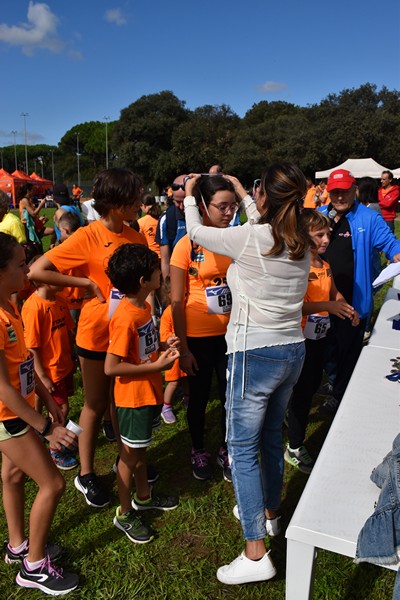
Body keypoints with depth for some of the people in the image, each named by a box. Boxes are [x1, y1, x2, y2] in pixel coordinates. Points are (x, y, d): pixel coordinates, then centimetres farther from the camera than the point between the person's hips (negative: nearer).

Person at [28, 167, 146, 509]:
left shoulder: (135, 236, 0)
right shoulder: (87, 237, -15)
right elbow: (37, 271, -19)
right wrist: (87, 283, -18)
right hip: (98, 333, -5)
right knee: (97, 405, 10)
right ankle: (86, 474, 30)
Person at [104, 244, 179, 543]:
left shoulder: (143, 306, 2)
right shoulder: (125, 318, -28)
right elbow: (111, 367, -28)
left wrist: (164, 345, -2)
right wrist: (156, 366, -25)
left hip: (149, 392, 9)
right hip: (134, 397, -9)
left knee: (140, 447, 25)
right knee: (130, 453, 9)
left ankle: (143, 496, 45)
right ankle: (125, 514, 28)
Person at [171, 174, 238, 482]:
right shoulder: (188, 245, -12)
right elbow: (177, 302, -10)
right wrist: (183, 348, -9)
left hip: (230, 333, 3)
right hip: (198, 336, -3)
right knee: (199, 396, 15)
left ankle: (226, 451, 37)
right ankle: (199, 452, 38)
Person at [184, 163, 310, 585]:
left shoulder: (248, 239, -19)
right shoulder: (301, 243, 0)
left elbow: (195, 232, -3)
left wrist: (189, 196, 17)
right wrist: (241, 191, 32)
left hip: (255, 354, -7)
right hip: (292, 350, 8)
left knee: (242, 448, 4)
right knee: (271, 435, 24)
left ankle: (255, 554, 11)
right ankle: (269, 512, 45)